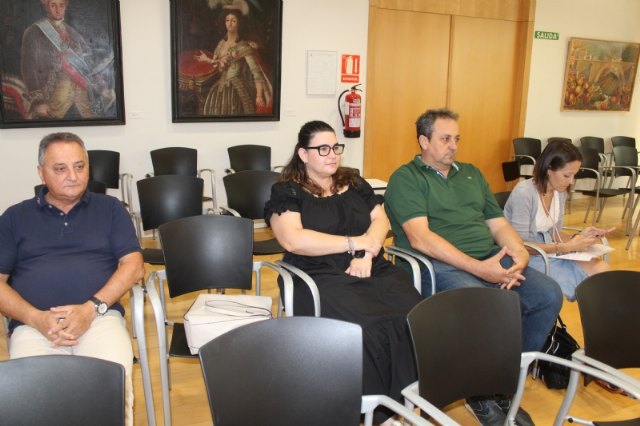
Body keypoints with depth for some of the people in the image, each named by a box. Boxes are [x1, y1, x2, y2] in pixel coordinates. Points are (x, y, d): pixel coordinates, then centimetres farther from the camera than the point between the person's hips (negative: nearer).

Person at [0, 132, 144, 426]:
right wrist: (36, 318, -8)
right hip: (33, 325, 1)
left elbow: (133, 266, 6)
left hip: (100, 317, 0)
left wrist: (92, 308, -9)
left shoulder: (110, 208, 15)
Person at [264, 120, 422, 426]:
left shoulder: (355, 183, 21)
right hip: (321, 277, -4)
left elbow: (381, 220, 12)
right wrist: (354, 242, -7)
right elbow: (293, 240, -10)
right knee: (367, 327, -33)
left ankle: (403, 400, -11)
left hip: (375, 269, 5)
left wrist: (366, 253, -10)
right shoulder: (286, 191, 4)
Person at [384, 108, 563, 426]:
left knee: (549, 295, -15)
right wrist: (478, 268, -19)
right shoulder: (406, 179, 1)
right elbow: (419, 237, -12)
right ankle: (480, 394, -6)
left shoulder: (471, 174, 24)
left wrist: (520, 254, -3)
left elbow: (499, 224, 20)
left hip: (492, 260, 7)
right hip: (441, 267, -7)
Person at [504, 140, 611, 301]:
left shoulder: (560, 192, 3)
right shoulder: (523, 192, -22)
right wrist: (567, 247, -23)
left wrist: (578, 237, -10)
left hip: (549, 251, 7)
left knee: (602, 269, -13)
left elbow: (553, 233, 10)